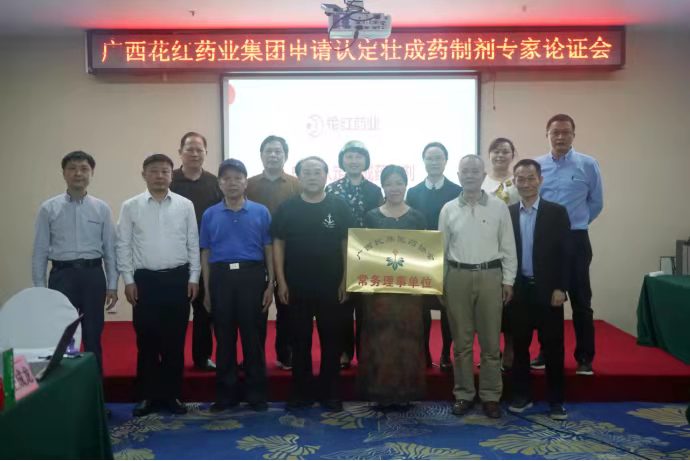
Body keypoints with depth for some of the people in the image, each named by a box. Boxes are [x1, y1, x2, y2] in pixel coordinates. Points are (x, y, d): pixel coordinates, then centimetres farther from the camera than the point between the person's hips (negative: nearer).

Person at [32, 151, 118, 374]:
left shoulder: (102, 209, 3)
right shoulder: (49, 208, 1)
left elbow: (110, 250, 4)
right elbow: (40, 251, 2)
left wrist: (112, 285, 1)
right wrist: (39, 288, -1)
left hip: (93, 275, 1)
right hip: (62, 275, -1)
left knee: (93, 336, 11)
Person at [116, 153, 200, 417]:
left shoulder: (185, 205, 3)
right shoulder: (130, 207, 2)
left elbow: (193, 244, 4)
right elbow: (123, 245, 2)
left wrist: (194, 277, 0)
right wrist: (128, 280, -3)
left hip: (178, 279, 1)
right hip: (145, 279, 0)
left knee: (174, 341, 7)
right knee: (147, 341, 6)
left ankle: (171, 395, 19)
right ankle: (147, 396, 19)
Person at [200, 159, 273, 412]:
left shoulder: (261, 212, 4)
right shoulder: (210, 215, 8)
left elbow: (269, 249, 4)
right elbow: (205, 254, 9)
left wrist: (270, 284, -1)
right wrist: (207, 290, 5)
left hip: (251, 275, -1)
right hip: (221, 277, 2)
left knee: (253, 337, 4)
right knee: (224, 338, 9)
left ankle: (257, 394, 16)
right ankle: (226, 394, 21)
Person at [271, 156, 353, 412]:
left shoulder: (339, 207, 1)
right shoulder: (287, 208, 2)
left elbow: (347, 244, 2)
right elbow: (278, 244, 3)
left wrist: (345, 281, -3)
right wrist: (281, 281, -4)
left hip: (331, 286, 0)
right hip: (296, 286, 1)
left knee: (332, 341, 7)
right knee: (300, 341, 9)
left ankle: (330, 392, 21)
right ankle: (301, 392, 22)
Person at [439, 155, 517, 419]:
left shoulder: (499, 207, 2)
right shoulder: (448, 209, 4)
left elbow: (508, 246, 3)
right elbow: (441, 248, 7)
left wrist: (508, 280, -1)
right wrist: (439, 282, 5)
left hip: (490, 276, -1)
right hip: (457, 277, 1)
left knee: (491, 342, 6)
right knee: (461, 341, 9)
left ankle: (490, 396, 19)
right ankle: (463, 394, 21)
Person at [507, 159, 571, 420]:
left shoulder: (556, 212, 0)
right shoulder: (506, 213, 4)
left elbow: (564, 254, -3)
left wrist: (560, 288, -9)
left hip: (547, 290, -1)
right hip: (518, 290, 2)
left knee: (552, 347, 5)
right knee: (519, 346, 10)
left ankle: (556, 400, 17)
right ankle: (522, 395, 23)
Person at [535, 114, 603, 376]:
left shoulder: (588, 165, -2)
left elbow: (596, 203, 8)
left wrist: (576, 224, 10)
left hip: (575, 241, -2)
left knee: (581, 301, 2)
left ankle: (584, 357, 14)